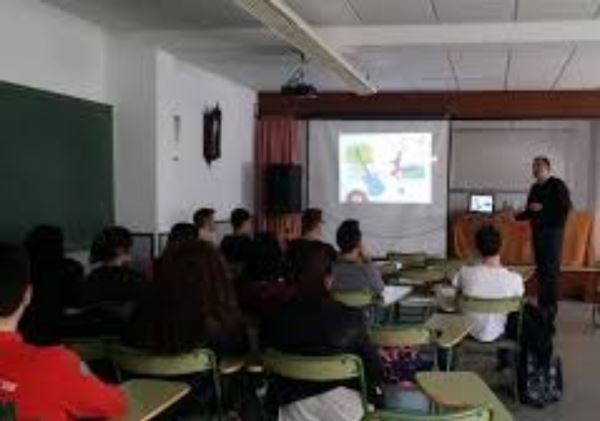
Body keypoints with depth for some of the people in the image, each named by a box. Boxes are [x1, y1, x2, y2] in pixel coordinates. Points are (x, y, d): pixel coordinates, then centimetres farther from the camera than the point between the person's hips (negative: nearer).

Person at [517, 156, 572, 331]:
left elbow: (566, 207, -15)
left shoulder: (557, 185, -6)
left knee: (551, 269, -7)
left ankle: (551, 308, -4)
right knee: (541, 269, 9)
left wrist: (543, 207, -17)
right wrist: (515, 216, 6)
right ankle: (542, 305, 15)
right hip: (537, 231, 7)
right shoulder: (535, 188, 16)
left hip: (552, 231, -7)